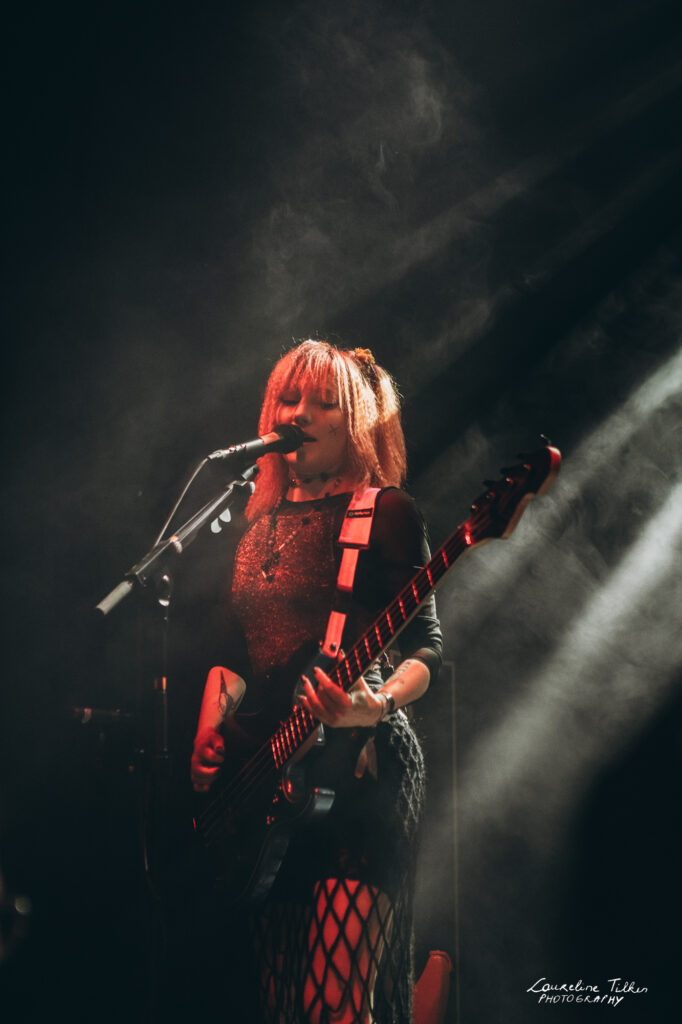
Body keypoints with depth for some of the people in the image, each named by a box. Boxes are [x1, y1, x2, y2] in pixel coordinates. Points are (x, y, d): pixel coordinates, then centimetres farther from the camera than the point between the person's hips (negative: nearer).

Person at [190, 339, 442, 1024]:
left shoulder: (384, 511, -2)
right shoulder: (260, 519, 18)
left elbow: (426, 646, -6)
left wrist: (378, 705, -25)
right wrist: (209, 729, 8)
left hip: (357, 767, -6)